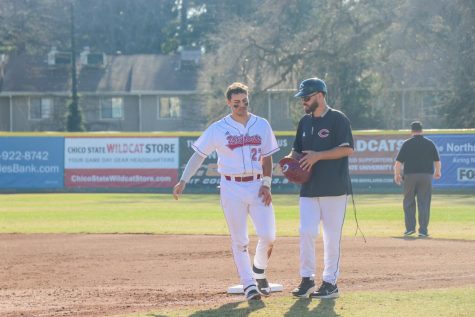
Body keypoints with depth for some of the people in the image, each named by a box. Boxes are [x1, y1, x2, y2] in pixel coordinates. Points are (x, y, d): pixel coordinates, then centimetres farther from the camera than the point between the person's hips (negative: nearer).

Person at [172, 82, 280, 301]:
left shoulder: (262, 125, 6)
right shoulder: (218, 129, -2)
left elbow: (267, 157, 11)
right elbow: (199, 155, 1)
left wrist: (266, 184, -2)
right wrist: (183, 181, -7)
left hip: (257, 186, 2)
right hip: (232, 188, -2)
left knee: (268, 235, -7)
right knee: (239, 240, -1)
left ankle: (259, 272, 18)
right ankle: (248, 284, 5)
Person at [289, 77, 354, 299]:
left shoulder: (337, 119, -6)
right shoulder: (305, 122, 15)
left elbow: (348, 149, -13)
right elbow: (297, 150, 23)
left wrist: (318, 156, -17)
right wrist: (292, 158, 0)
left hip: (334, 188, -6)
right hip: (309, 187, 6)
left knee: (332, 237, -2)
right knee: (306, 232, -4)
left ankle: (330, 283, 5)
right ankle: (307, 279, 4)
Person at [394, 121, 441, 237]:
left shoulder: (407, 143, 0)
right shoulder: (430, 143, 5)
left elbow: (398, 162, -4)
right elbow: (437, 161, 10)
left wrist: (397, 175, 8)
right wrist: (437, 172, 28)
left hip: (410, 175, -1)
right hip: (426, 176, 1)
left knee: (408, 202, 12)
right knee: (424, 203, 4)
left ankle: (410, 228, 8)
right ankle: (423, 230, 1)